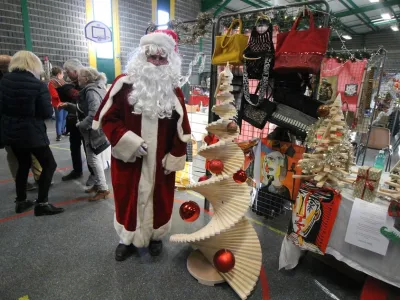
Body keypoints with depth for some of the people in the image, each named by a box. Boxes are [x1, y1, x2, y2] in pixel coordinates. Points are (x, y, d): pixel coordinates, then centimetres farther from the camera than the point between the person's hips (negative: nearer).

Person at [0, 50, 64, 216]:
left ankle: (20, 201, 29)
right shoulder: (38, 85, -16)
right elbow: (47, 113, -14)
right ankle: (42, 203, 5)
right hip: (32, 133, -6)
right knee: (49, 164, 6)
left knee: (24, 163, 21)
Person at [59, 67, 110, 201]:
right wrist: (68, 105, 8)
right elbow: (83, 109, 15)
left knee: (93, 159, -3)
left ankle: (103, 189, 5)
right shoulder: (89, 90, 14)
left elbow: (94, 114, -29)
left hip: (93, 130, -10)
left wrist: (81, 125, -21)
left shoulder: (91, 91, -19)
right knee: (93, 158, 17)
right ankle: (98, 184, 29)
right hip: (92, 129, 10)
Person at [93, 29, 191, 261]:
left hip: (160, 160, 2)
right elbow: (107, 118, -4)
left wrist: (174, 159, -2)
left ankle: (155, 236, 37)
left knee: (158, 199, 13)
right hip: (128, 157, -1)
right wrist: (129, 142, -16)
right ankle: (128, 238, 36)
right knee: (128, 198, 12)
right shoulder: (124, 84, -4)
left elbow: (180, 129, 2)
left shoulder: (173, 90, 2)